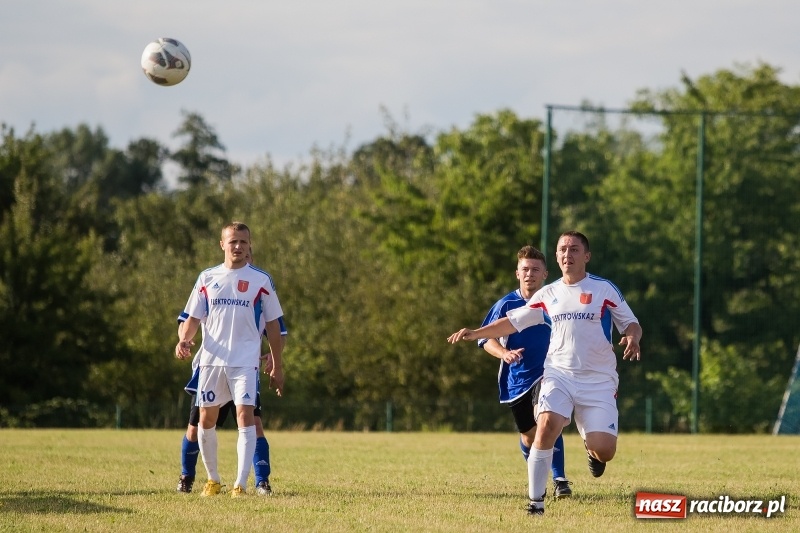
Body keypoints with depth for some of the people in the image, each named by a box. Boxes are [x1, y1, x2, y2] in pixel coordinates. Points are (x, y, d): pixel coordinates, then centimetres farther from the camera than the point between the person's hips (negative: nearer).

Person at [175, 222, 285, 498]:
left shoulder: (261, 280, 3)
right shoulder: (207, 278, 9)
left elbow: (273, 324, 7)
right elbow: (194, 317, 9)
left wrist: (277, 366, 5)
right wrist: (184, 339, -12)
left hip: (245, 361, -3)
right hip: (211, 359, 3)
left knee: (245, 415, -15)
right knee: (206, 419, 6)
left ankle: (240, 484, -16)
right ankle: (212, 479, 23)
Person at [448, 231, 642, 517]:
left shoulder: (605, 289, -1)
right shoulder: (548, 294, 8)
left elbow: (631, 324, 3)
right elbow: (513, 321, 16)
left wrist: (632, 338, -21)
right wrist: (475, 333, 6)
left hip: (598, 381, -2)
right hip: (559, 374, 2)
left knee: (603, 451, -12)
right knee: (546, 424, -26)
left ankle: (591, 446, 30)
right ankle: (535, 501, -18)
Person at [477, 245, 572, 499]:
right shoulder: (506, 304, -5)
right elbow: (486, 339, -4)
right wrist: (504, 353, -23)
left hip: (548, 374, -2)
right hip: (517, 380, 2)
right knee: (528, 435, 11)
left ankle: (560, 480, -21)